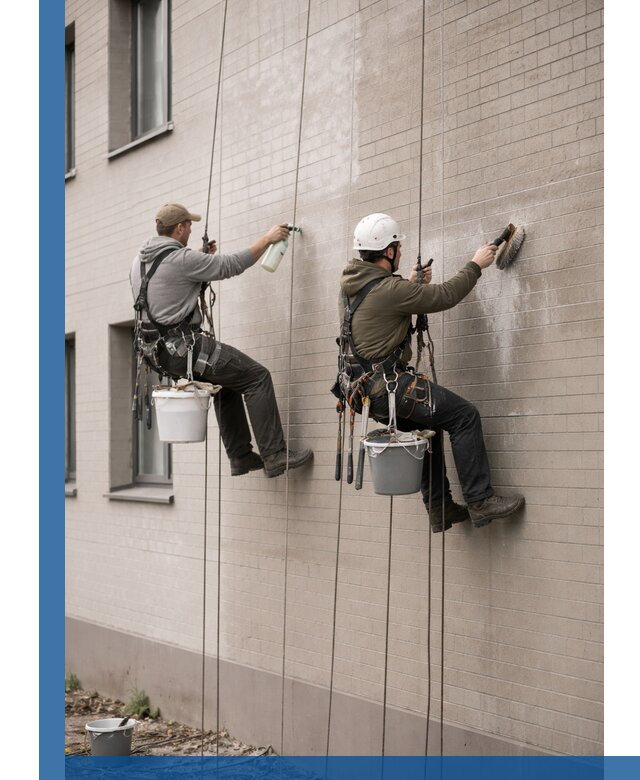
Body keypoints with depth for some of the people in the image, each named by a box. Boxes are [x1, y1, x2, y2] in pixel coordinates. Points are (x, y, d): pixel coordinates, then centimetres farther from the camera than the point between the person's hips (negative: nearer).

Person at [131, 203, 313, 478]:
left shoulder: (140, 259, 12)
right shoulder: (181, 259, -14)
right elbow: (232, 265, -10)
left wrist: (201, 257, 25)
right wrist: (267, 239, 2)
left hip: (157, 350, 10)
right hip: (184, 347, -10)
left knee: (229, 381, 25)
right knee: (256, 377, -4)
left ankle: (241, 456, 24)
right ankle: (274, 456, -7)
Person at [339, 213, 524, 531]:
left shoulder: (348, 286, 9)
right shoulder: (389, 289, -18)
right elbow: (445, 296, -11)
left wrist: (412, 286, 22)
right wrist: (476, 265, 3)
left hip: (366, 386, 10)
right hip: (390, 385, -10)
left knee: (427, 426, 25)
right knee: (464, 416, -5)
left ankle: (440, 509, 26)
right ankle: (479, 501, -5)